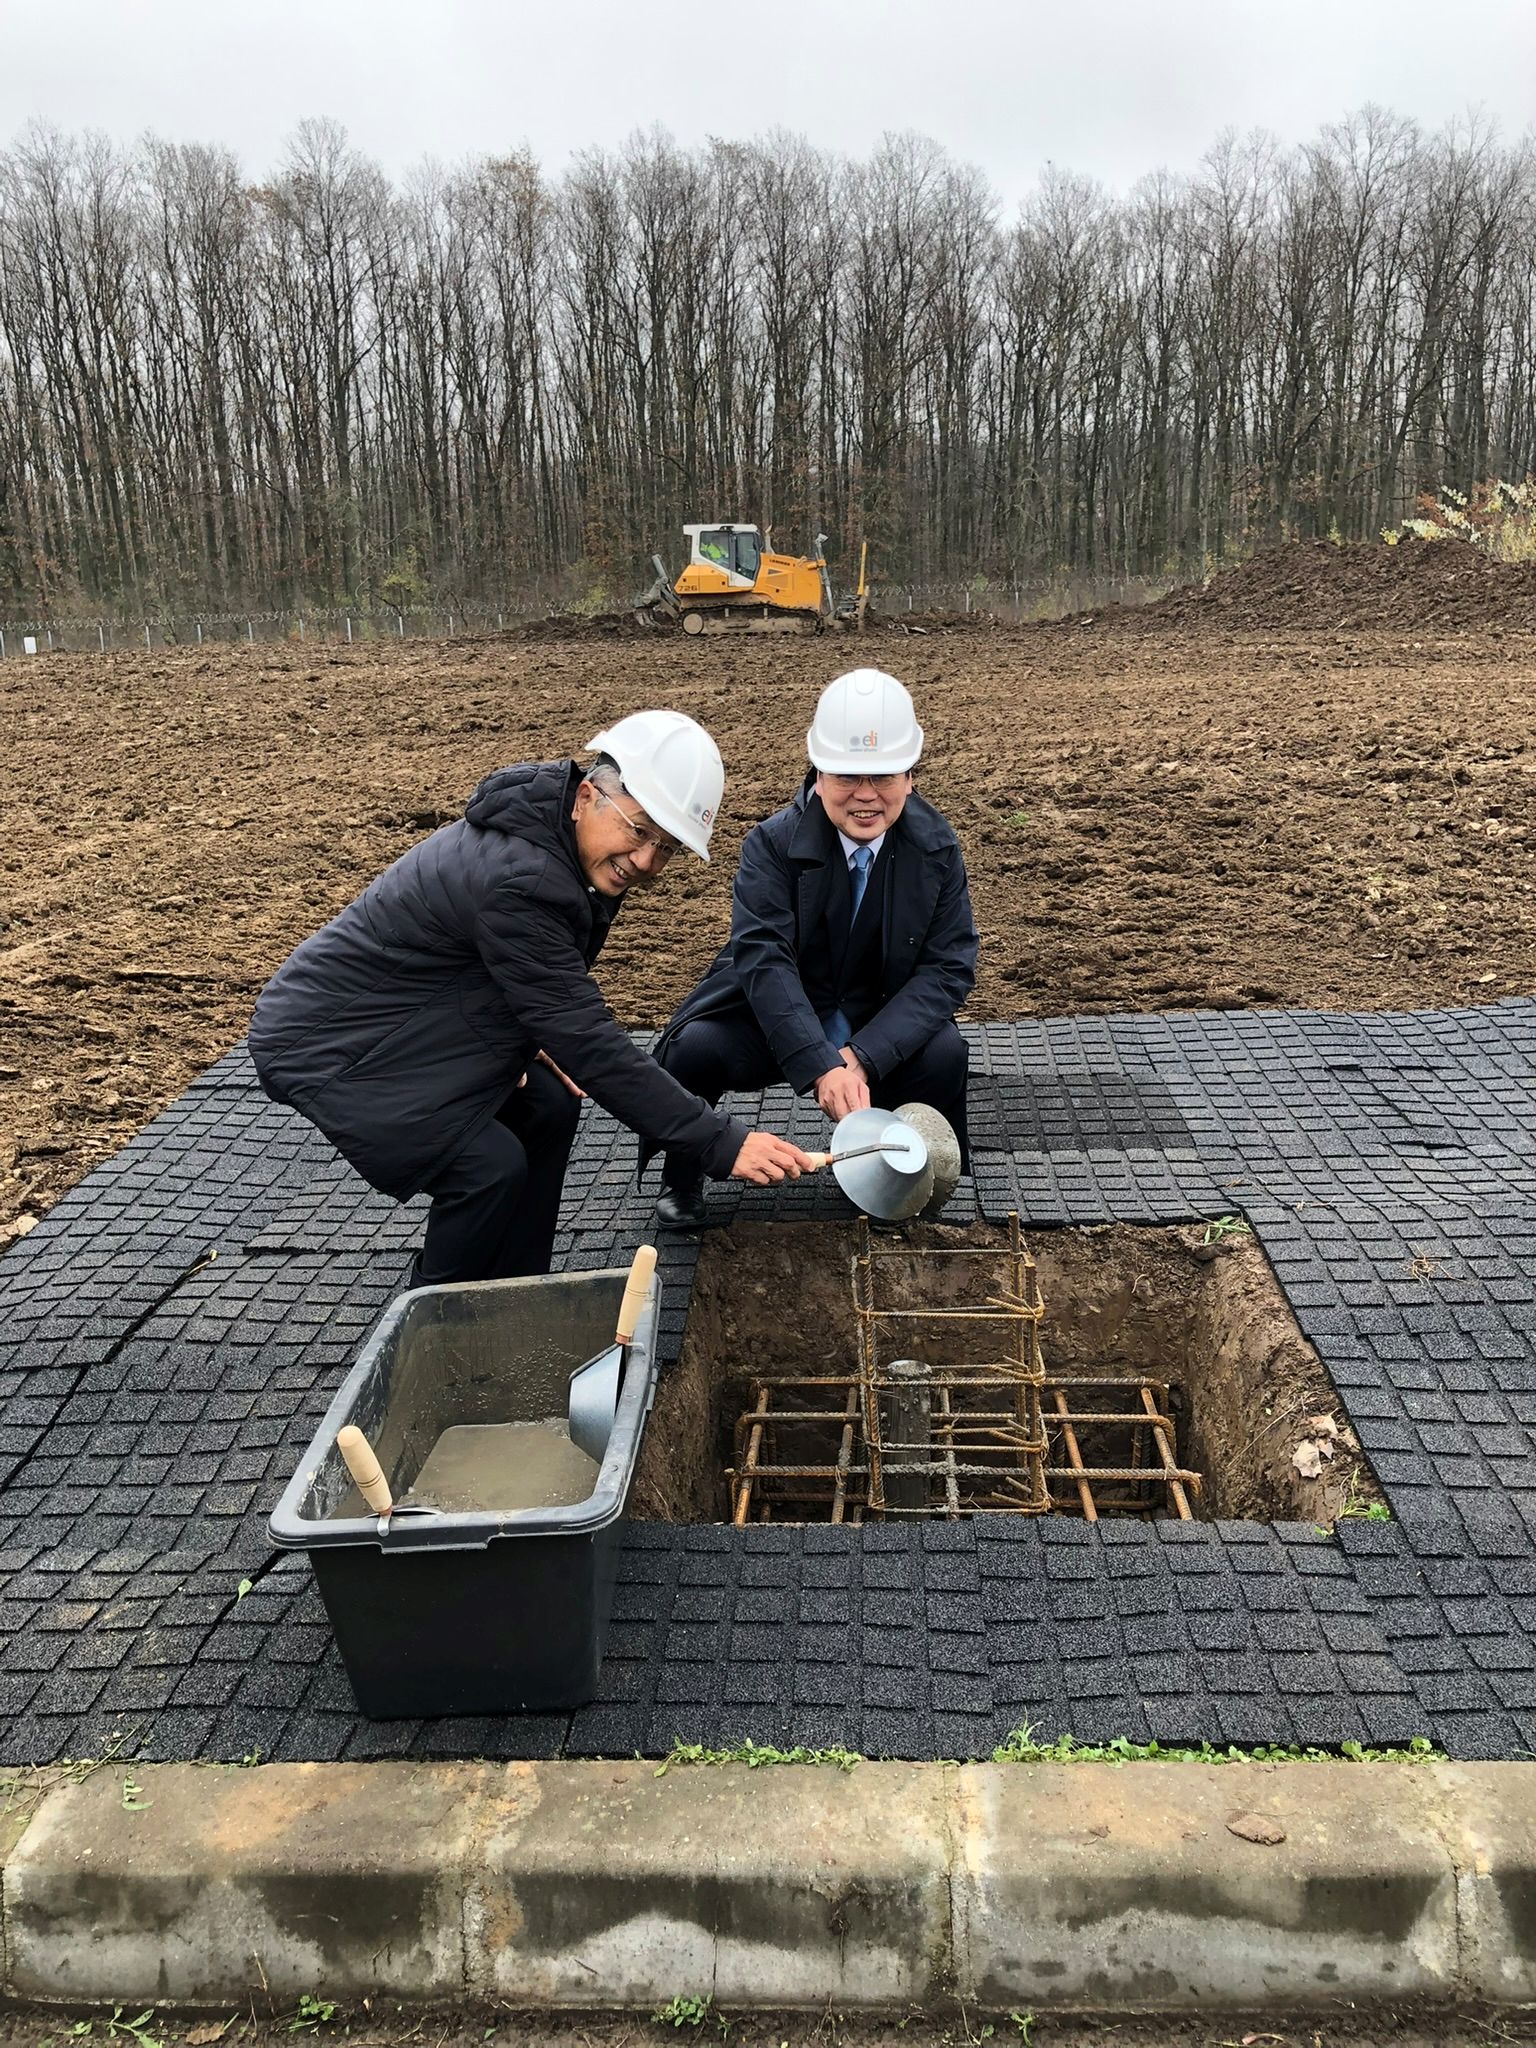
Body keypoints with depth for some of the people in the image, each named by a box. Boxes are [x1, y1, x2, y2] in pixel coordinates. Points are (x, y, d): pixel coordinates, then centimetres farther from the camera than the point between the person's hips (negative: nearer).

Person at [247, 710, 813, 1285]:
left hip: (403, 1020, 10)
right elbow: (588, 1042, -34)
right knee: (488, 1164, -20)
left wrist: (533, 1038, -5)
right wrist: (722, 1144, -33)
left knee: (547, 1104, 6)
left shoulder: (577, 851, -3)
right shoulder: (514, 878, -34)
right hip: (326, 1044, -10)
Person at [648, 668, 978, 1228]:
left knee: (945, 1054, -26)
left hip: (883, 1028, 2)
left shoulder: (936, 848, -10)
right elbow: (763, 957, -28)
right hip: (773, 1021, -1)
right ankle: (681, 1177, 3)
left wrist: (864, 1057, -29)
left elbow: (948, 967, -14)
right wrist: (821, 1066, -42)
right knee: (696, 1049, -28)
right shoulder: (772, 843, -16)